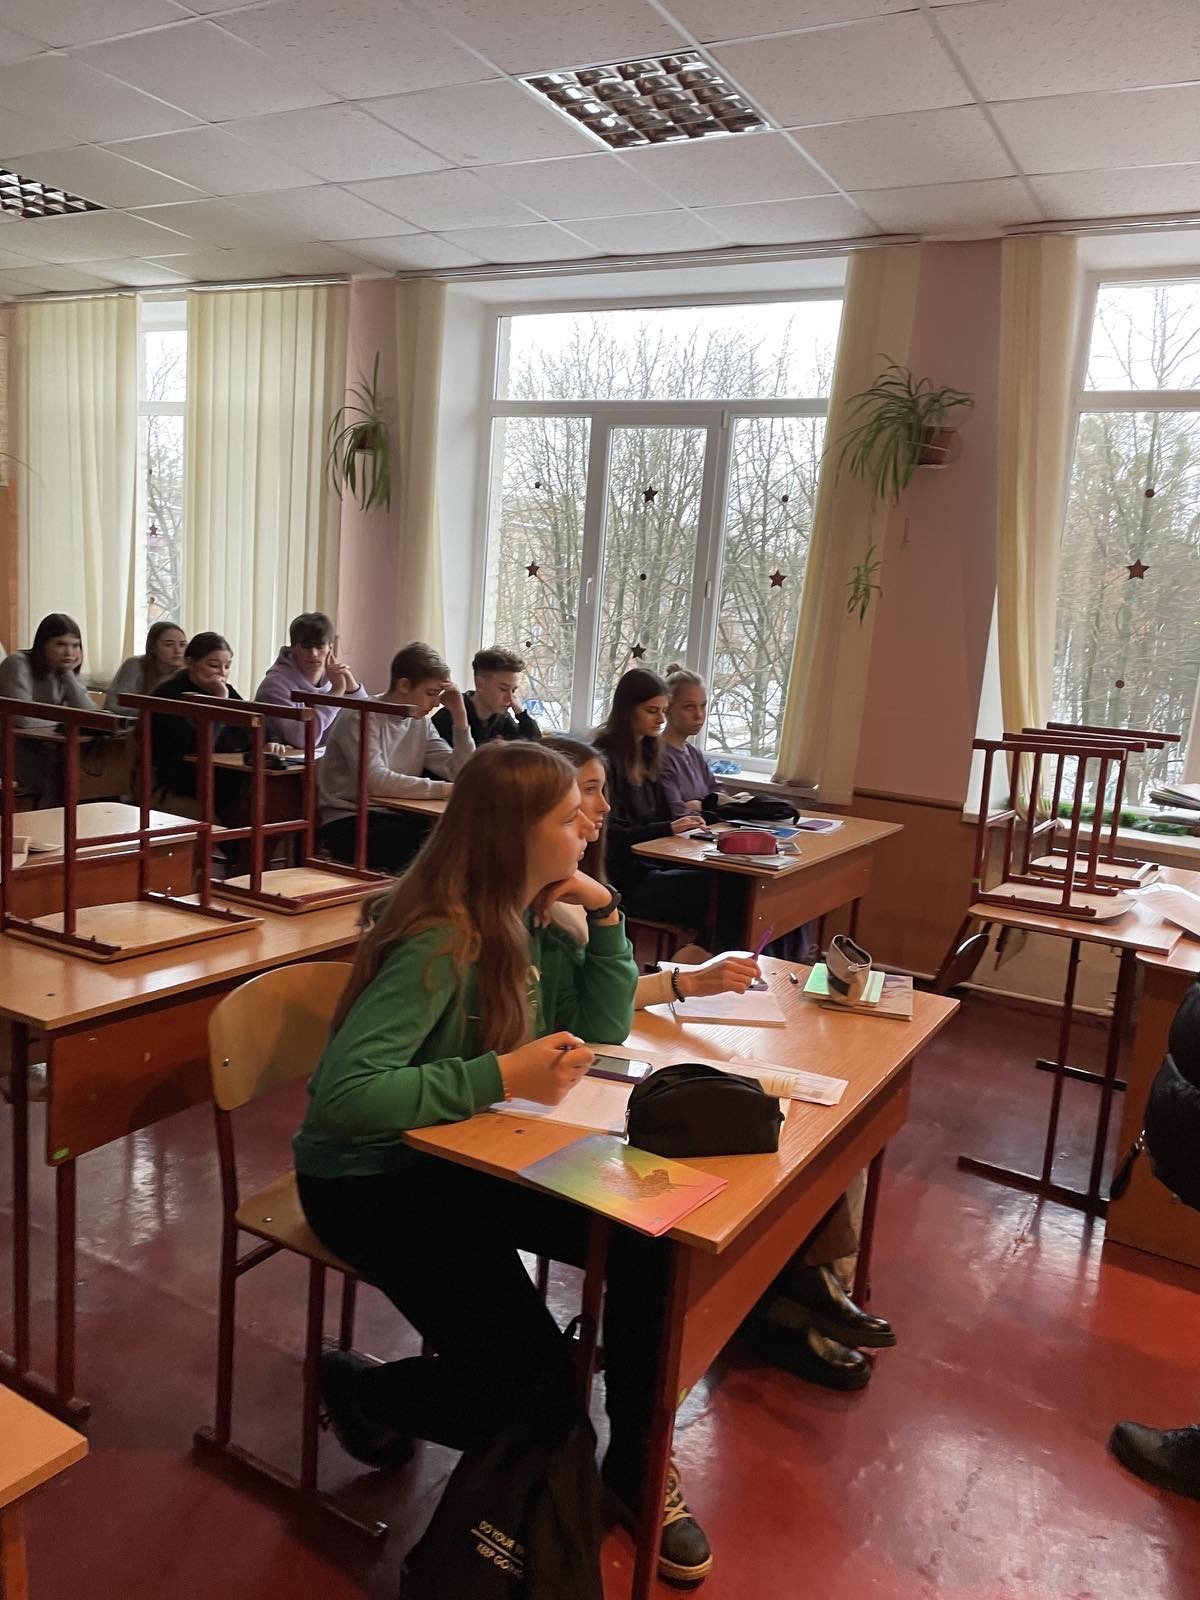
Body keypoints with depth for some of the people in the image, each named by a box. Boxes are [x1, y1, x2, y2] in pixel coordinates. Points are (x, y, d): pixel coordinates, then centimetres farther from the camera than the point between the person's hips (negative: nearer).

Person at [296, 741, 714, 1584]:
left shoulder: (529, 920, -1)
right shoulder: (440, 944, -27)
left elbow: (601, 1031, 6)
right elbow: (343, 1094, -34)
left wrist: (604, 915, -7)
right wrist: (501, 1077, -36)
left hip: (464, 1157, 8)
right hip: (372, 1179, -7)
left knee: (649, 1245, -10)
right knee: (537, 1384, -13)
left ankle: (635, 1461, 14)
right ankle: (363, 1393, 16)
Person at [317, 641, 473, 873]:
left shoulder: (420, 722, 10)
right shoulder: (361, 718, -12)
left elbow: (460, 772, 5)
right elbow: (376, 782, -26)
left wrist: (460, 716, -3)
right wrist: (444, 789, -28)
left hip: (396, 817, 7)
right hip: (347, 822, -7)